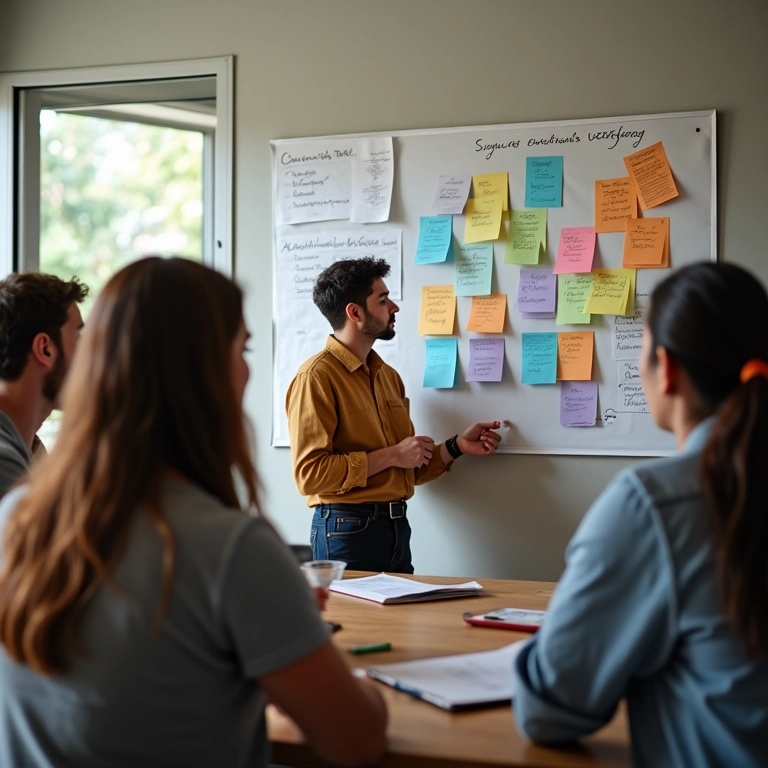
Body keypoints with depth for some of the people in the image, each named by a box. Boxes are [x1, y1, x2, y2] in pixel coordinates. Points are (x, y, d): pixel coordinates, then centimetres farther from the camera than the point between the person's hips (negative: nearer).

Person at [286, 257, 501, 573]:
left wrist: (457, 446, 7)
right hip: (347, 531, -8)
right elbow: (310, 474, -19)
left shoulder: (388, 376, 14)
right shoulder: (317, 377, -12)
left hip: (397, 528, 8)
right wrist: (391, 455, -15)